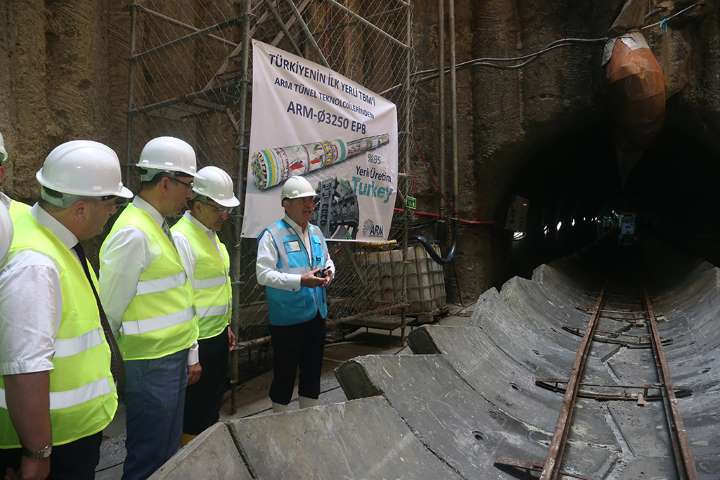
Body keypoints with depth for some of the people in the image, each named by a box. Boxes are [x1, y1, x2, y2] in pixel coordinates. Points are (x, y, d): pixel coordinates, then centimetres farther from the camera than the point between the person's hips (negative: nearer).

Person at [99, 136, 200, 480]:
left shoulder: (161, 228, 10)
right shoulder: (133, 233, -19)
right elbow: (109, 311, -16)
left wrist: (191, 353, 16)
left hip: (174, 361, 9)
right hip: (149, 368, -9)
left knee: (170, 452, 20)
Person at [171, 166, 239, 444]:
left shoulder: (210, 234, 10)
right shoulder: (181, 238, -20)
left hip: (217, 338, 9)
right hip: (198, 343, -9)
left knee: (212, 408, 23)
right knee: (194, 420, 7)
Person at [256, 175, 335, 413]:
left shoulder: (316, 232, 10)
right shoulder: (272, 234, -12)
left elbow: (328, 261, 22)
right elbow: (263, 274, -19)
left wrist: (328, 272, -2)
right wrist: (300, 281, -26)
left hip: (316, 314, 7)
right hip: (287, 319, -7)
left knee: (312, 370, 17)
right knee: (284, 373, 6)